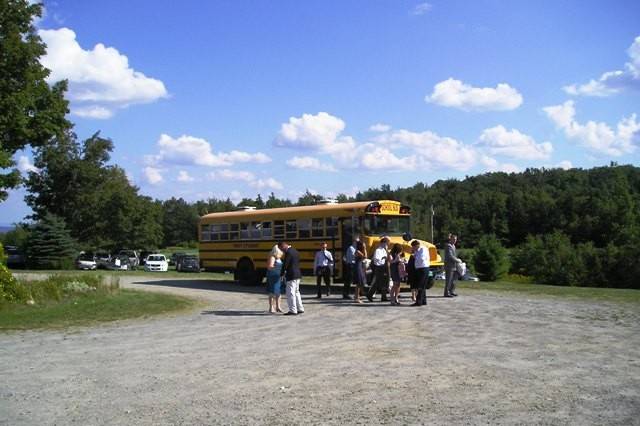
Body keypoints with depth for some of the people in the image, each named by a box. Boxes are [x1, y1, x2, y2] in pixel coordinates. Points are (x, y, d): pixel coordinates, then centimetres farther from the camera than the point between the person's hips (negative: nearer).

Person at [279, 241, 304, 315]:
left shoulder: (288, 252, -17)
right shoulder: (295, 251, 13)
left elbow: (285, 264, -18)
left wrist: (282, 274, -3)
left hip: (291, 275, -10)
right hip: (297, 275, 10)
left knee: (290, 293, -4)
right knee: (296, 292, 17)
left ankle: (293, 310, -3)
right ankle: (300, 309, 20)